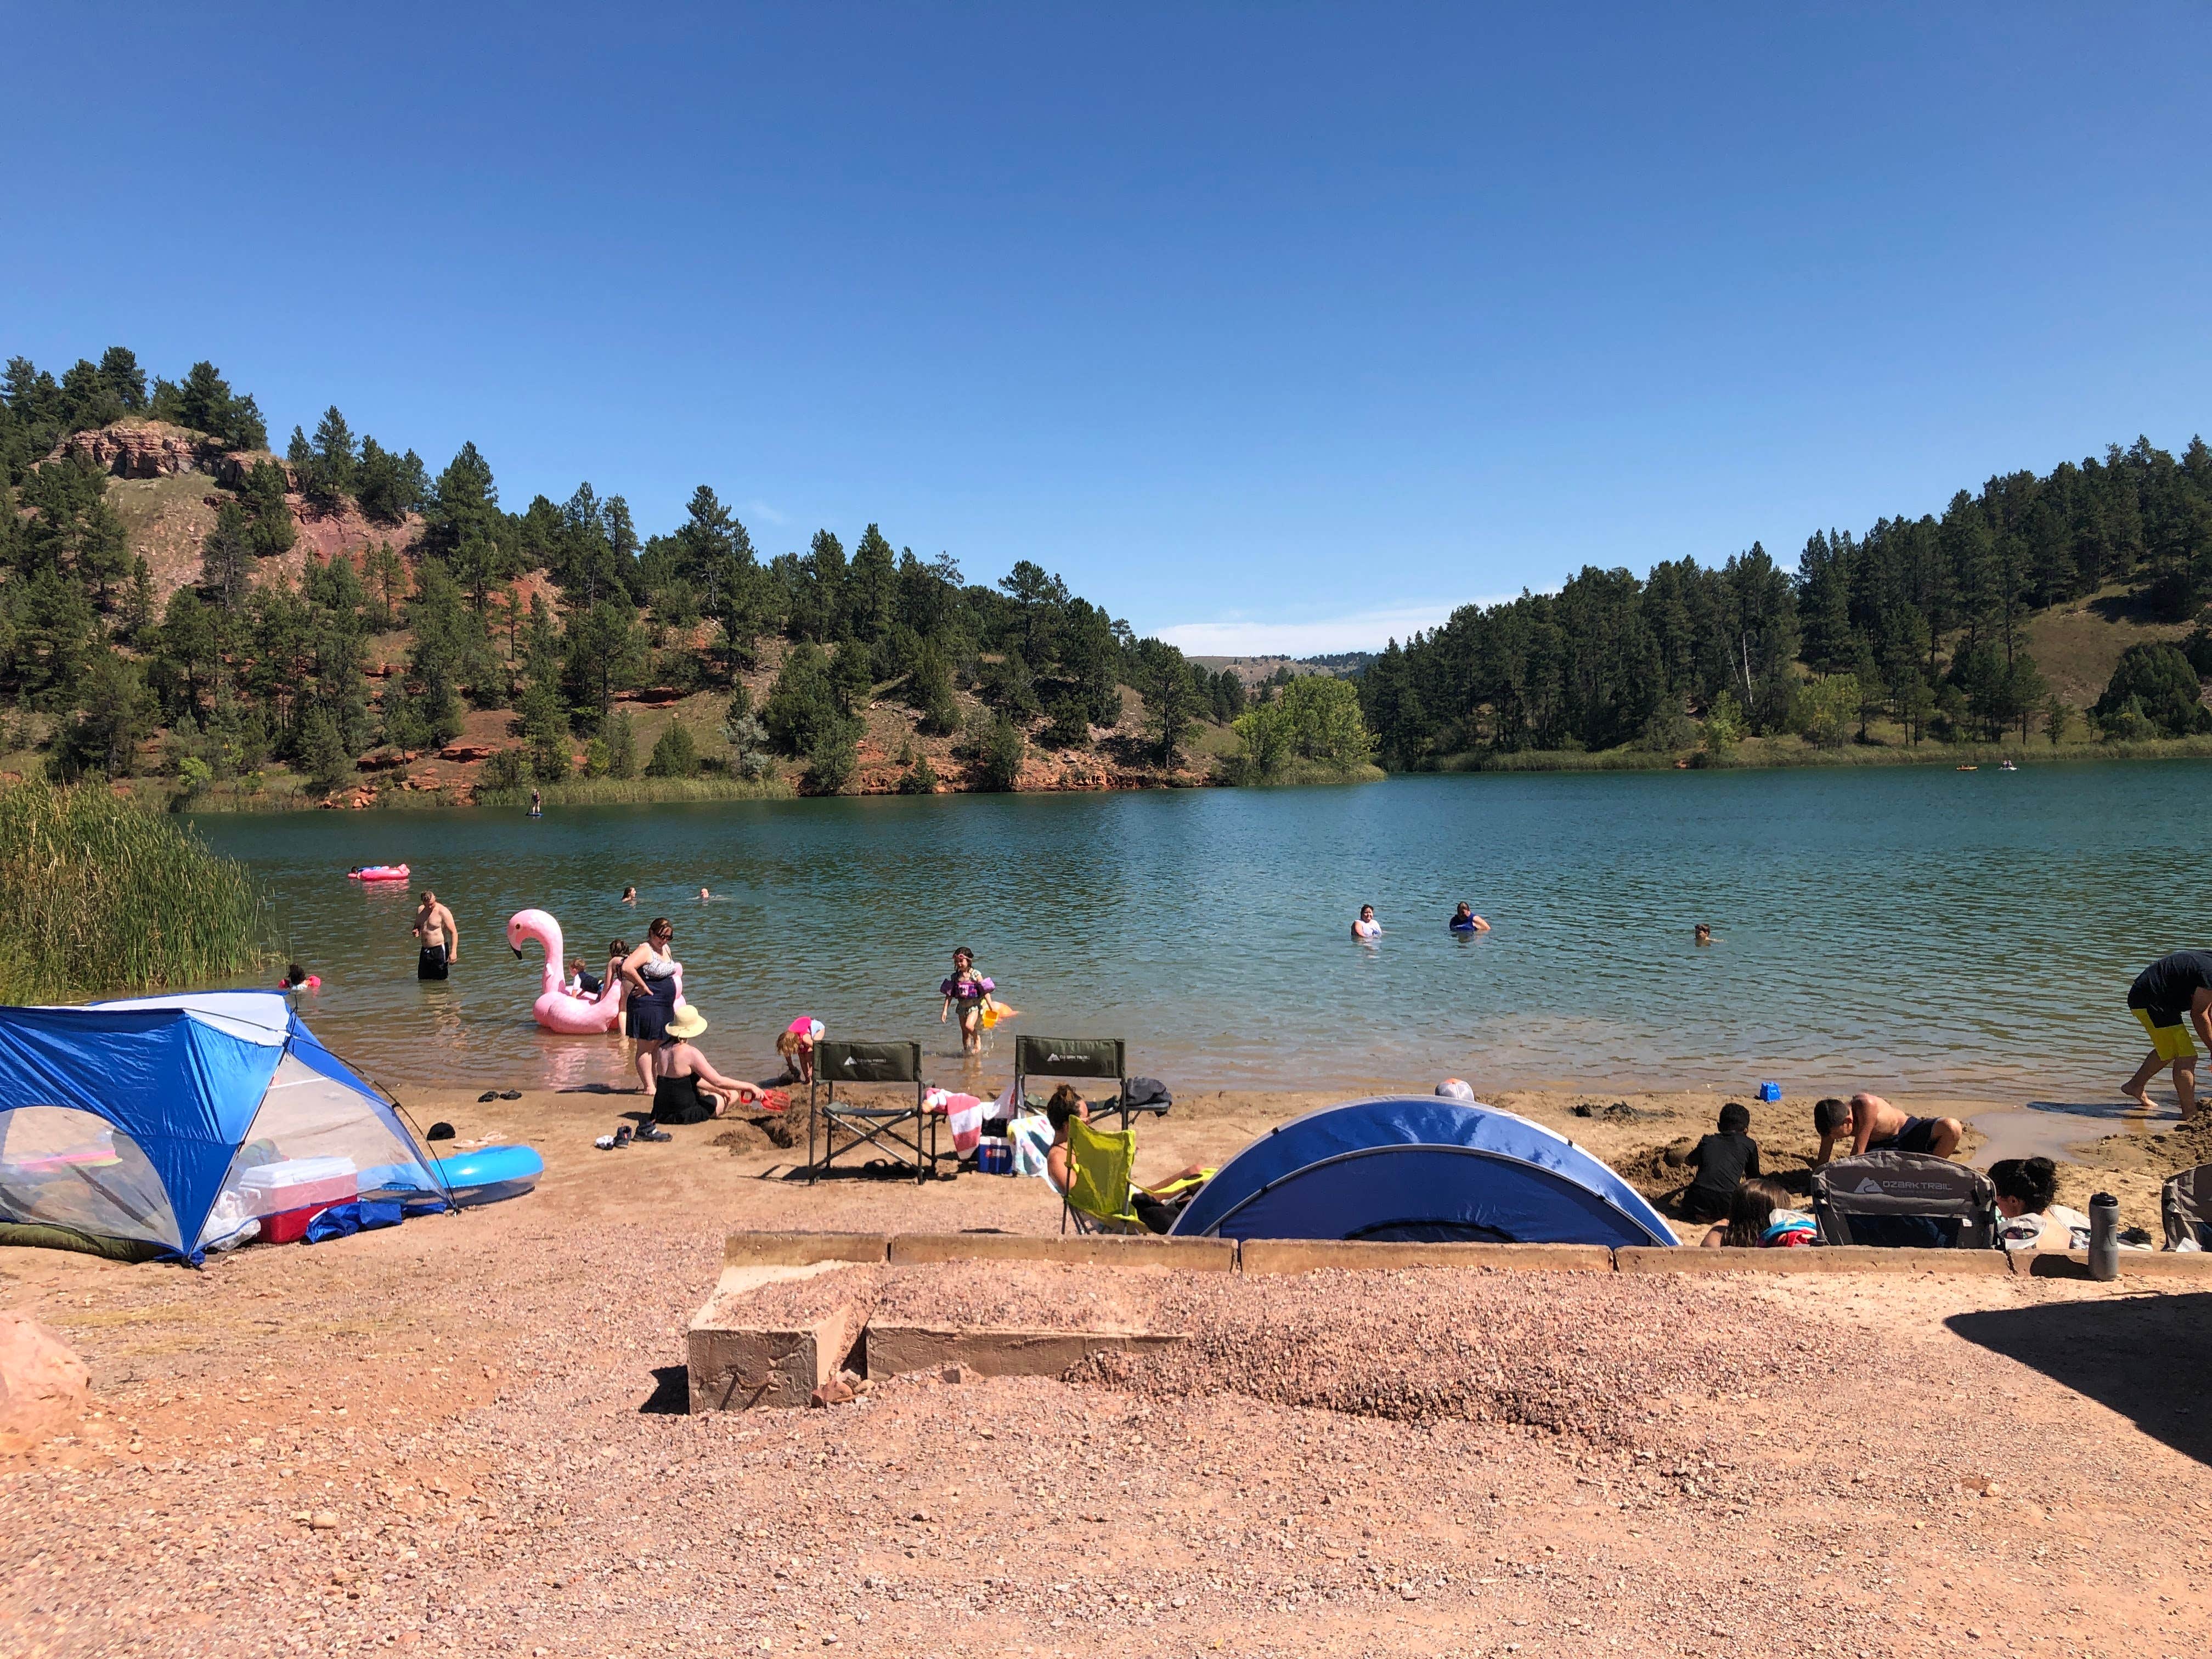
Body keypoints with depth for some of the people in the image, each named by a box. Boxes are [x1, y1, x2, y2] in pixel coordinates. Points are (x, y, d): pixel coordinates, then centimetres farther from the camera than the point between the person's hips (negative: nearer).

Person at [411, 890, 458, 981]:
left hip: (439, 950, -7)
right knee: (422, 980, 9)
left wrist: (453, 952, -23)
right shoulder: (420, 911, 8)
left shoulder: (443, 912, -12)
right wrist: (415, 931, -1)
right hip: (425, 950, 7)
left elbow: (454, 932, -14)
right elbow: (417, 926, 26)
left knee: (439, 980, -6)